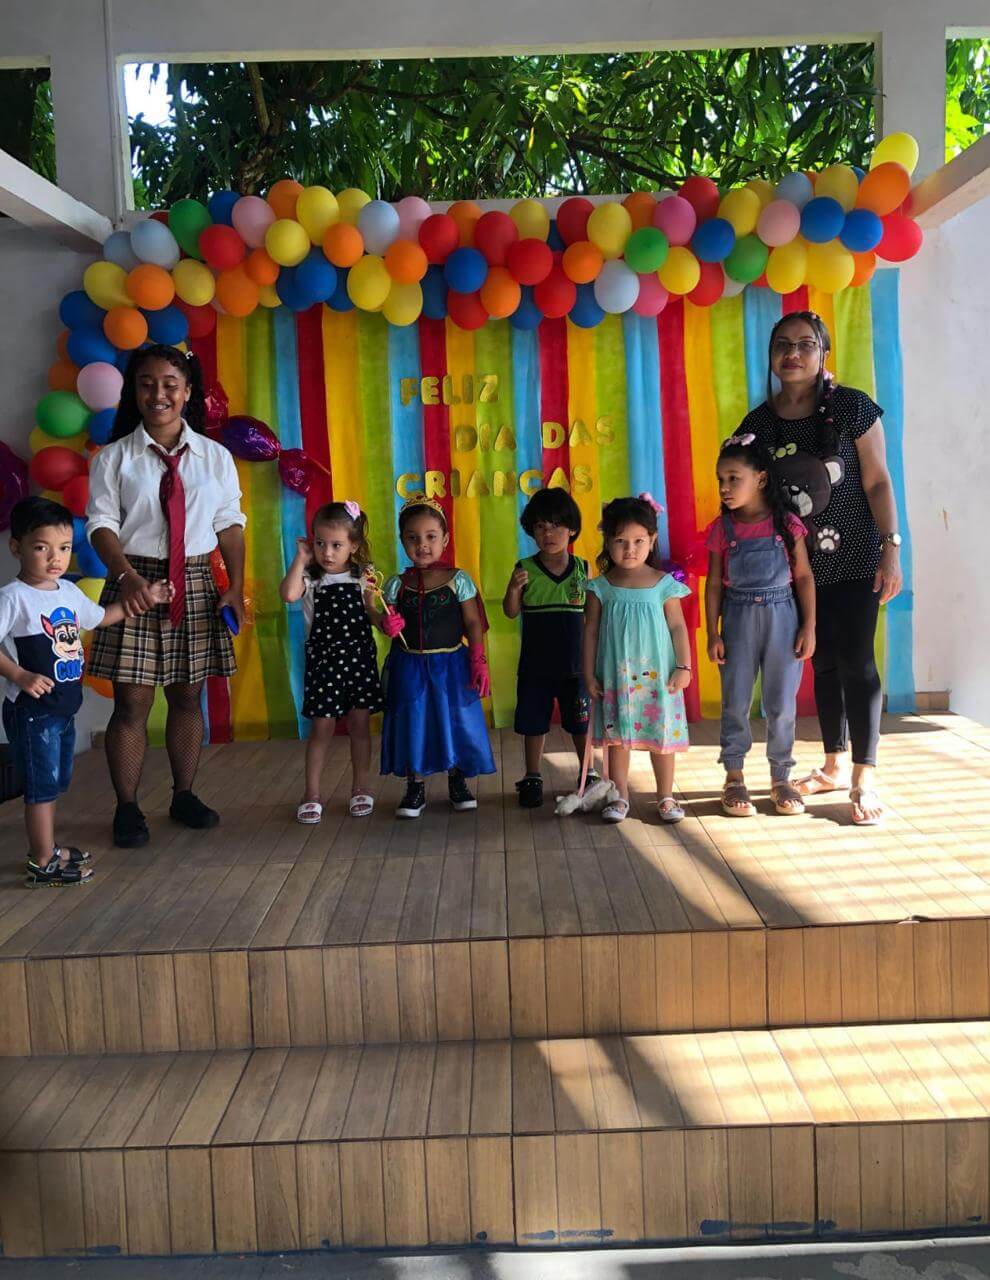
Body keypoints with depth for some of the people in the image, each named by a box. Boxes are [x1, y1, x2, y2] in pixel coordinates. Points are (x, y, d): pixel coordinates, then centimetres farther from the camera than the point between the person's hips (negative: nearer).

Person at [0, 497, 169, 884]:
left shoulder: (68, 591, 8)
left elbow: (100, 617, 25)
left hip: (64, 708, 8)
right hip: (31, 711, -8)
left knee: (54, 782, 19)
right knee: (41, 785, -2)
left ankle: (45, 847, 33)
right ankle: (43, 862, 8)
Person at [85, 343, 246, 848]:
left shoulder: (215, 456, 7)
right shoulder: (113, 457, 2)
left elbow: (230, 525, 7)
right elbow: (102, 524, -5)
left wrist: (236, 587, -2)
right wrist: (126, 575, -22)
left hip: (196, 584, 2)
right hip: (137, 582, -2)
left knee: (188, 695, 10)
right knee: (132, 700, -1)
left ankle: (184, 795, 25)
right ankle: (127, 808, 12)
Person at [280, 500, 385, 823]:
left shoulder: (362, 576, 2)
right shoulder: (310, 577, -4)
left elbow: (371, 612, 9)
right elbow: (288, 594, -25)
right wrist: (301, 559, -15)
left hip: (359, 656, 2)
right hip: (323, 659, -2)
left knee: (359, 724, 8)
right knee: (322, 726, 1)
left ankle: (360, 788, 22)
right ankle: (312, 794, 13)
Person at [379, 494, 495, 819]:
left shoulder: (458, 580, -4)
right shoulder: (397, 585, 1)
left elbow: (473, 624, -3)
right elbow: (387, 622, 7)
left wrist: (479, 664, -8)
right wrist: (388, 626, -17)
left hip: (451, 665, -1)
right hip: (409, 667, 1)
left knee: (456, 723, 6)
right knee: (412, 725, 7)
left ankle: (457, 781, 28)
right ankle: (415, 787, 23)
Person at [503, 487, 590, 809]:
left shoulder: (583, 569, 0)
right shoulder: (525, 569, -4)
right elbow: (511, 612, -6)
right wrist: (514, 589, -23)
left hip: (575, 663, 0)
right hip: (535, 665, 0)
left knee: (581, 723, 11)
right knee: (533, 722, 11)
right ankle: (532, 779, 25)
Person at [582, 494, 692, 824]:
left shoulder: (664, 584, -2)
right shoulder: (601, 587, -1)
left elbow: (678, 627, 2)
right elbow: (591, 631, 3)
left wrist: (683, 666, -3)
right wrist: (589, 674, 0)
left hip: (657, 674, 0)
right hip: (616, 676, 1)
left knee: (662, 736, 7)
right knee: (617, 738, 7)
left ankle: (666, 796, 21)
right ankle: (620, 797, 20)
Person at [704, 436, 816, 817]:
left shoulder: (786, 524, -3)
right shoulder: (722, 529, 0)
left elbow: (804, 576, 0)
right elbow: (714, 584, 2)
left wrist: (809, 626, -3)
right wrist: (713, 633, -2)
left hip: (781, 616, -1)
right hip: (739, 618, 1)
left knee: (782, 704, 4)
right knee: (735, 702, 6)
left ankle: (781, 777, 19)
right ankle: (734, 776, 18)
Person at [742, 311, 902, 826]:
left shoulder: (852, 407, -6)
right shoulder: (758, 422, 2)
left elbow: (877, 482, -7)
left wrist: (891, 548, -13)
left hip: (854, 559, -3)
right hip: (799, 564, 3)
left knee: (855, 660, -4)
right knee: (822, 662, 11)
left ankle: (864, 778, 5)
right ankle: (834, 765, 25)